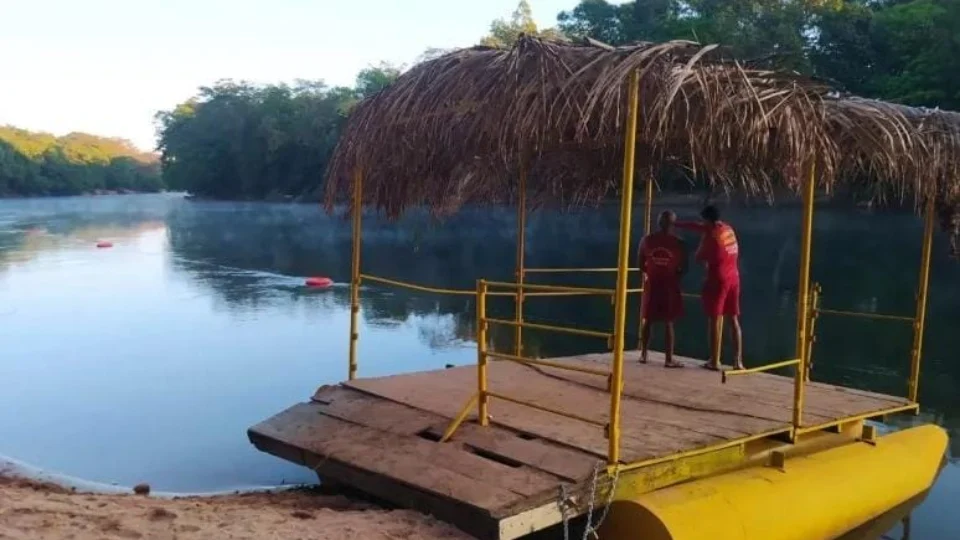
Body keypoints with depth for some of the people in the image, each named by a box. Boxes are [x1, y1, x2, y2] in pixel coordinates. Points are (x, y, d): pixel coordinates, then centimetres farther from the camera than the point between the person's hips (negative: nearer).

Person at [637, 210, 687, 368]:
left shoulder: (646, 240, -3)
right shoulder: (678, 243, -9)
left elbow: (641, 265, 2)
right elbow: (683, 268, -5)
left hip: (651, 285, 2)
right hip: (669, 286, -2)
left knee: (647, 320, 12)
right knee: (669, 322, 2)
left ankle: (643, 355, 17)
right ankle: (669, 359, 3)